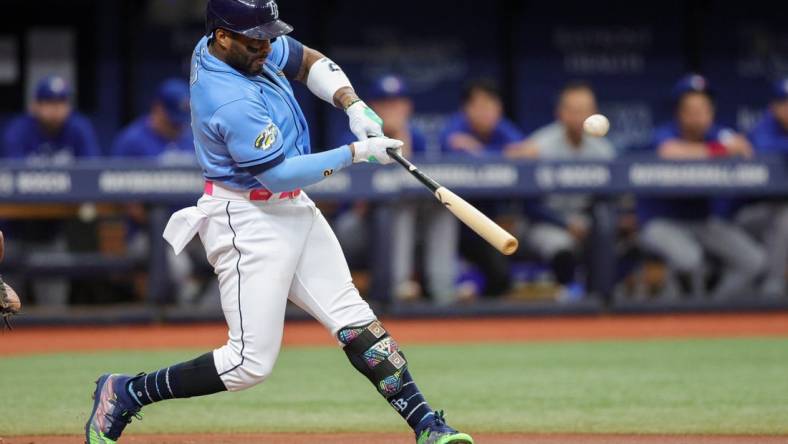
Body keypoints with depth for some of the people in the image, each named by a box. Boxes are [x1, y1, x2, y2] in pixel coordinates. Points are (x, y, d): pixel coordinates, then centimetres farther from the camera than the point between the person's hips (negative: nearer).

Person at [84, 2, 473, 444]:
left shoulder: (246, 46, 0)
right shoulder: (231, 101, -28)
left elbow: (309, 61, 15)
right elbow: (280, 174, -23)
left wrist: (354, 105, -2)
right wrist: (357, 152, -19)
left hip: (293, 209, 10)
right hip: (249, 222, -10)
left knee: (354, 317, 4)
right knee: (251, 363, -9)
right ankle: (125, 394, 3)